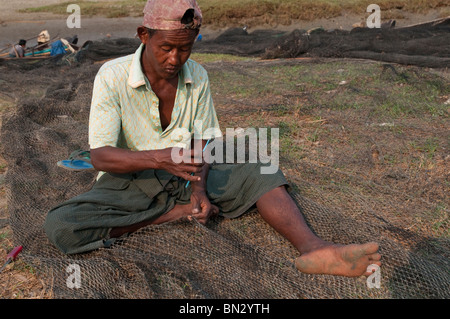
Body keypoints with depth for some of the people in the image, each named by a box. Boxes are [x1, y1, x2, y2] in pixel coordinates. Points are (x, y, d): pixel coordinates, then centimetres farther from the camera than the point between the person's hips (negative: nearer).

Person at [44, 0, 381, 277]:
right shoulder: (112, 76, -16)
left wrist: (200, 188, -16)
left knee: (259, 170, -14)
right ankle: (177, 212, -20)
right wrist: (159, 158, -37)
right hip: (129, 180, -2)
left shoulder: (197, 76, -3)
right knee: (60, 226, -29)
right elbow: (100, 155, -20)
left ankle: (313, 249, -33)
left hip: (183, 176, 3)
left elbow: (203, 142, 3)